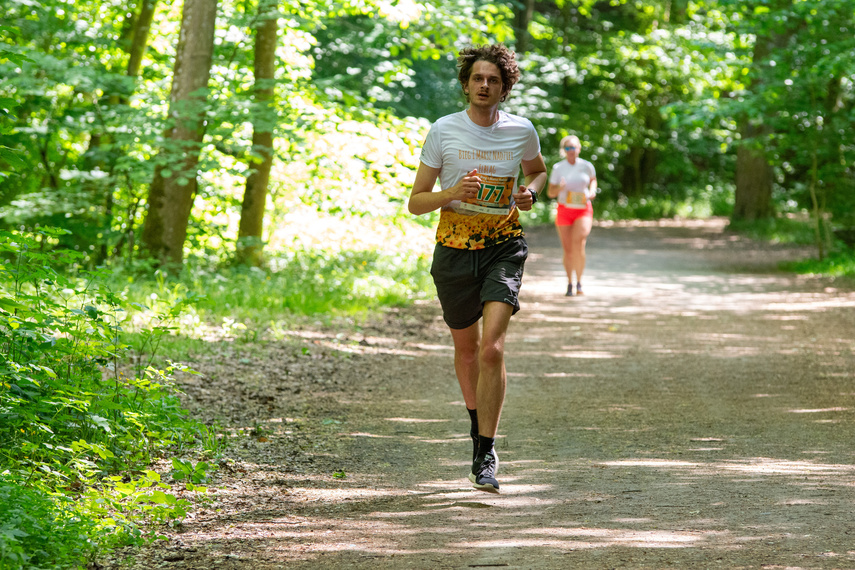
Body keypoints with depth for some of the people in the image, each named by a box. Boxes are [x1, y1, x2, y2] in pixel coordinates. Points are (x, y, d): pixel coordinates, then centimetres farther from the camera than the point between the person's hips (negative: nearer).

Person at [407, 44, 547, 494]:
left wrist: (530, 192, 0)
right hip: (454, 252, 1)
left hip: (504, 248, -1)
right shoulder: (443, 131, -4)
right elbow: (416, 202, -2)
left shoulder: (521, 131, 0)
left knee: (491, 348, -17)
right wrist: (454, 193, -22)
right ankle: (477, 420, 42)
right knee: (466, 348, 14)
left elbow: (538, 170, 23)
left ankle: (485, 454, -13)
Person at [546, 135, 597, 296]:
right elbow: (550, 192, 4)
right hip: (564, 209, 1)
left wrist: (592, 191, 1)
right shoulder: (558, 168, 0)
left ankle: (579, 283, -9)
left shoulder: (586, 166, 0)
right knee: (568, 250, 3)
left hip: (583, 210, -1)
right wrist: (559, 188, -17)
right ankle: (569, 283, 23)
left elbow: (593, 180, 21)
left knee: (579, 244, -21)